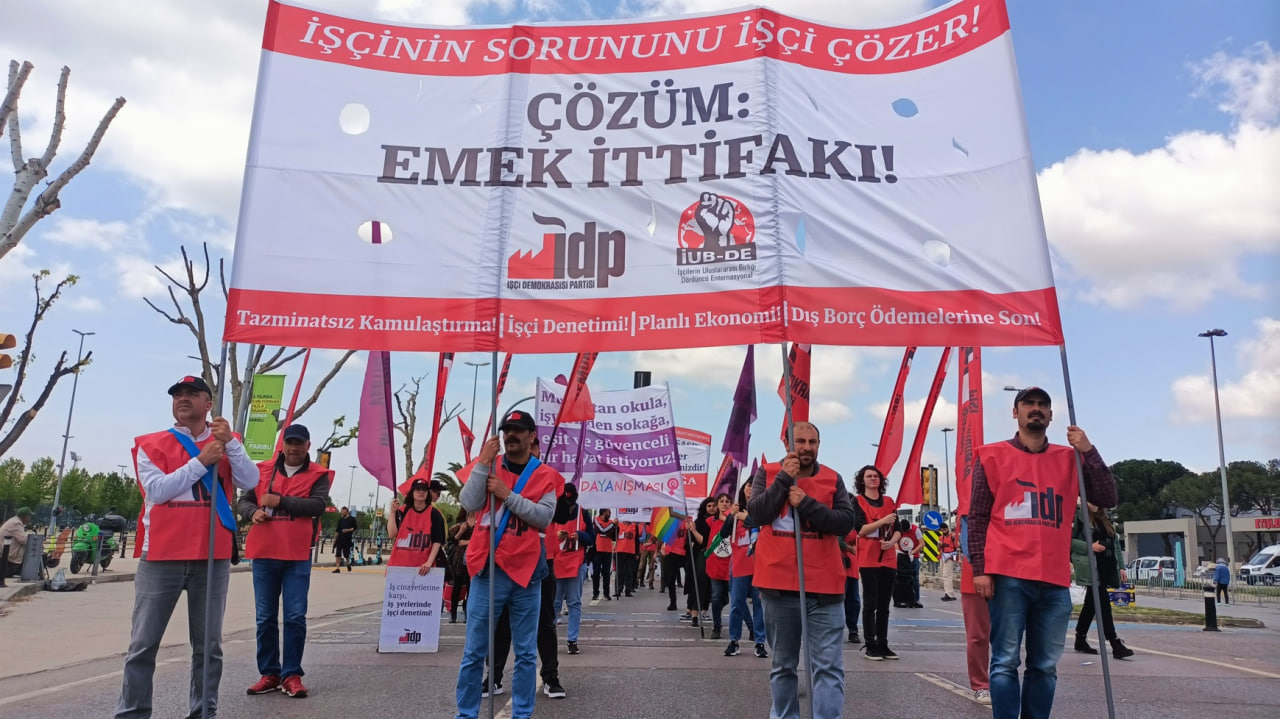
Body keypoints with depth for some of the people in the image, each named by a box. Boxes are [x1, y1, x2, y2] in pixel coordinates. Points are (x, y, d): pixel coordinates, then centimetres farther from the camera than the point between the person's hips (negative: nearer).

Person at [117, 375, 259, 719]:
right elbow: (157, 490, -9)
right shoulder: (152, 444, 5)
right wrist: (201, 461, -14)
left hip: (213, 557, 1)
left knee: (209, 645, 8)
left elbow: (250, 482, -5)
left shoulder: (225, 443, 10)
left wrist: (230, 442, -15)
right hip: (161, 556, -1)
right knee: (143, 644, 3)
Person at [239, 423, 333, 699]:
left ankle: (292, 674, 8)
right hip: (264, 553, 3)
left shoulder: (318, 475, 2)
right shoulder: (263, 469, 10)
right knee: (265, 617, 8)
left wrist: (280, 501, -17)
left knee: (296, 617, -2)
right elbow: (243, 501, 10)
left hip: (298, 555, -3)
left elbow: (318, 504, -13)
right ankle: (269, 673, 19)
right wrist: (253, 512, -12)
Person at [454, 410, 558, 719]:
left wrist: (508, 495, -15)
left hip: (526, 571, 0)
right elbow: (469, 504, -8)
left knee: (526, 653, 7)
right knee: (474, 651, 4)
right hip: (488, 569, 0)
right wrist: (483, 462, -14)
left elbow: (544, 517, -9)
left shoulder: (545, 475, 3)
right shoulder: (487, 466, 6)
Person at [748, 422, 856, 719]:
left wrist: (806, 503, -15)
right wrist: (784, 478, -14)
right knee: (783, 665, 14)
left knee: (828, 667, -4)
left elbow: (846, 521, -6)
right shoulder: (767, 474, 4)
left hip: (824, 587, 0)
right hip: (779, 585, 0)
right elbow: (757, 513, -10)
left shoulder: (833, 479, 5)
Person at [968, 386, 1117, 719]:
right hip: (1008, 576, -3)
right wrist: (980, 568, -6)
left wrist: (1088, 451, -3)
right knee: (1006, 662, -3)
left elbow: (1107, 499, 5)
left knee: (1045, 666, 8)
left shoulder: (1068, 458, 14)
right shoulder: (994, 455, 4)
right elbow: (977, 517, 2)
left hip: (1055, 580, 4)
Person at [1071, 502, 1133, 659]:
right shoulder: (1079, 516, -7)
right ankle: (1116, 645, -11)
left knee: (1091, 605, 14)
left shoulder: (1105, 518, 17)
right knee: (1103, 603, -11)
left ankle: (1080, 640, 23)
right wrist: (1090, 547, -18)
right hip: (1090, 566, -8)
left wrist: (1120, 566, 14)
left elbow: (1114, 544, 18)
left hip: (1105, 567, 8)